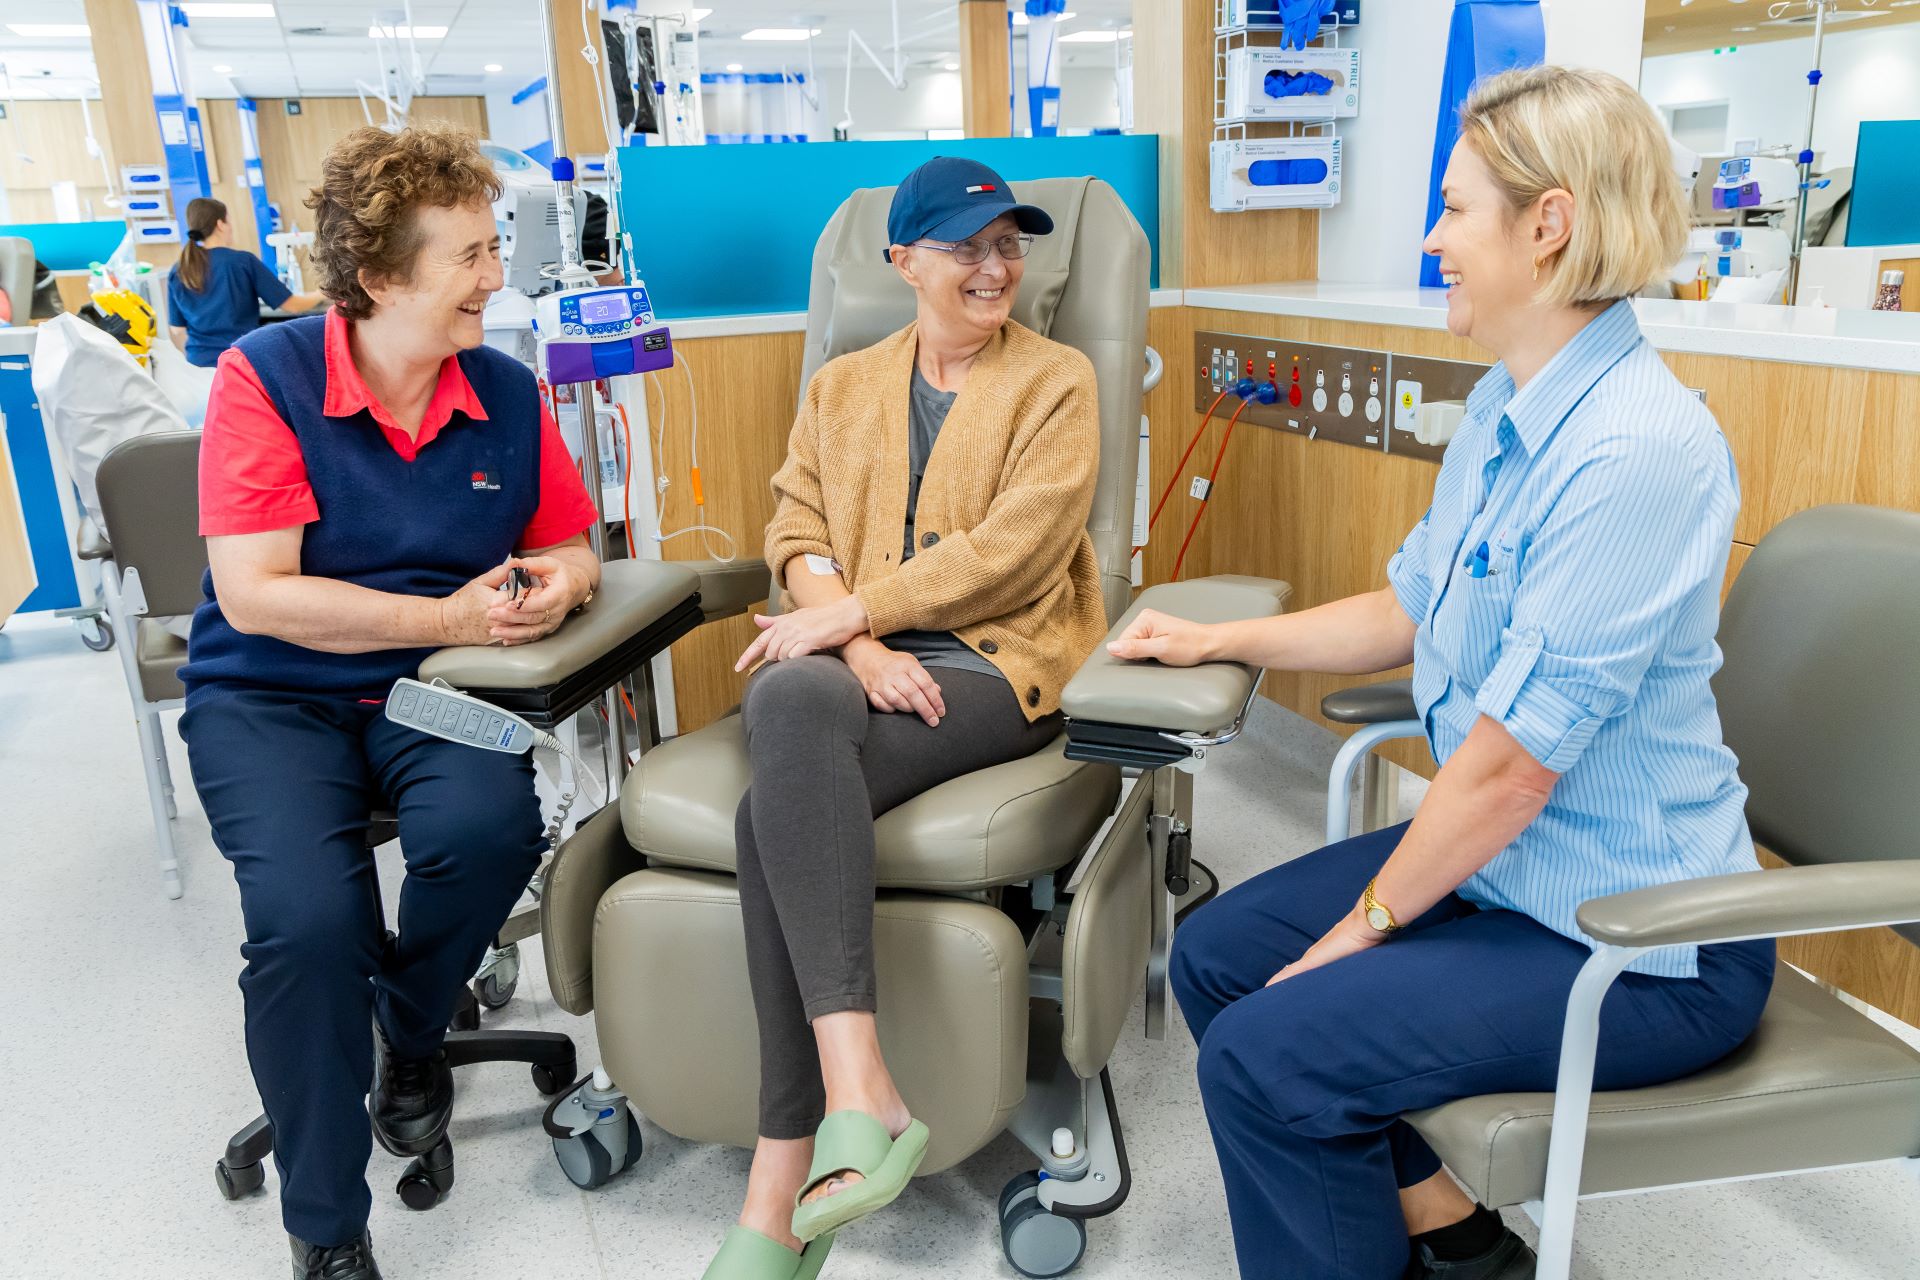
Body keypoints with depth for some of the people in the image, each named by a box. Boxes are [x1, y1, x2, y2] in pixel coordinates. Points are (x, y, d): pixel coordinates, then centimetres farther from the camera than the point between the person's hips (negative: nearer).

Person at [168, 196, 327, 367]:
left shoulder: (179, 272, 4)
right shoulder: (243, 261, -8)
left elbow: (178, 331, 11)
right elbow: (292, 305, -2)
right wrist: (321, 295, 17)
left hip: (199, 365, 4)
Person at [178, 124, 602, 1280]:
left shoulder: (508, 393, 1)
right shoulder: (265, 377, -9)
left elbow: (570, 545, 12)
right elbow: (254, 593, -15)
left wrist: (557, 585, -14)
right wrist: (449, 618, -20)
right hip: (271, 696, -2)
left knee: (492, 827, -30)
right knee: (308, 913, -28)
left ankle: (410, 1031, 7)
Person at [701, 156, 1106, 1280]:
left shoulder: (1055, 381, 10)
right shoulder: (843, 388, 23)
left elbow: (1014, 546, -5)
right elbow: (798, 528, 9)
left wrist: (851, 610, -11)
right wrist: (860, 647, -10)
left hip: (993, 665, -3)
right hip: (857, 662, 4)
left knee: (780, 811, -30)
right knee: (788, 700, -34)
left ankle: (784, 1190, -27)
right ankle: (859, 1092, -34)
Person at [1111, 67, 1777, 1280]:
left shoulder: (1633, 451, -27)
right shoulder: (1505, 408, 4)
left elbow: (1512, 762, -25)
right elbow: (1408, 611, 16)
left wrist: (1364, 925, -14)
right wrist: (1218, 640, 17)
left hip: (1636, 940, -9)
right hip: (1499, 863, 9)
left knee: (1268, 1054, -19)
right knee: (1217, 953, 7)